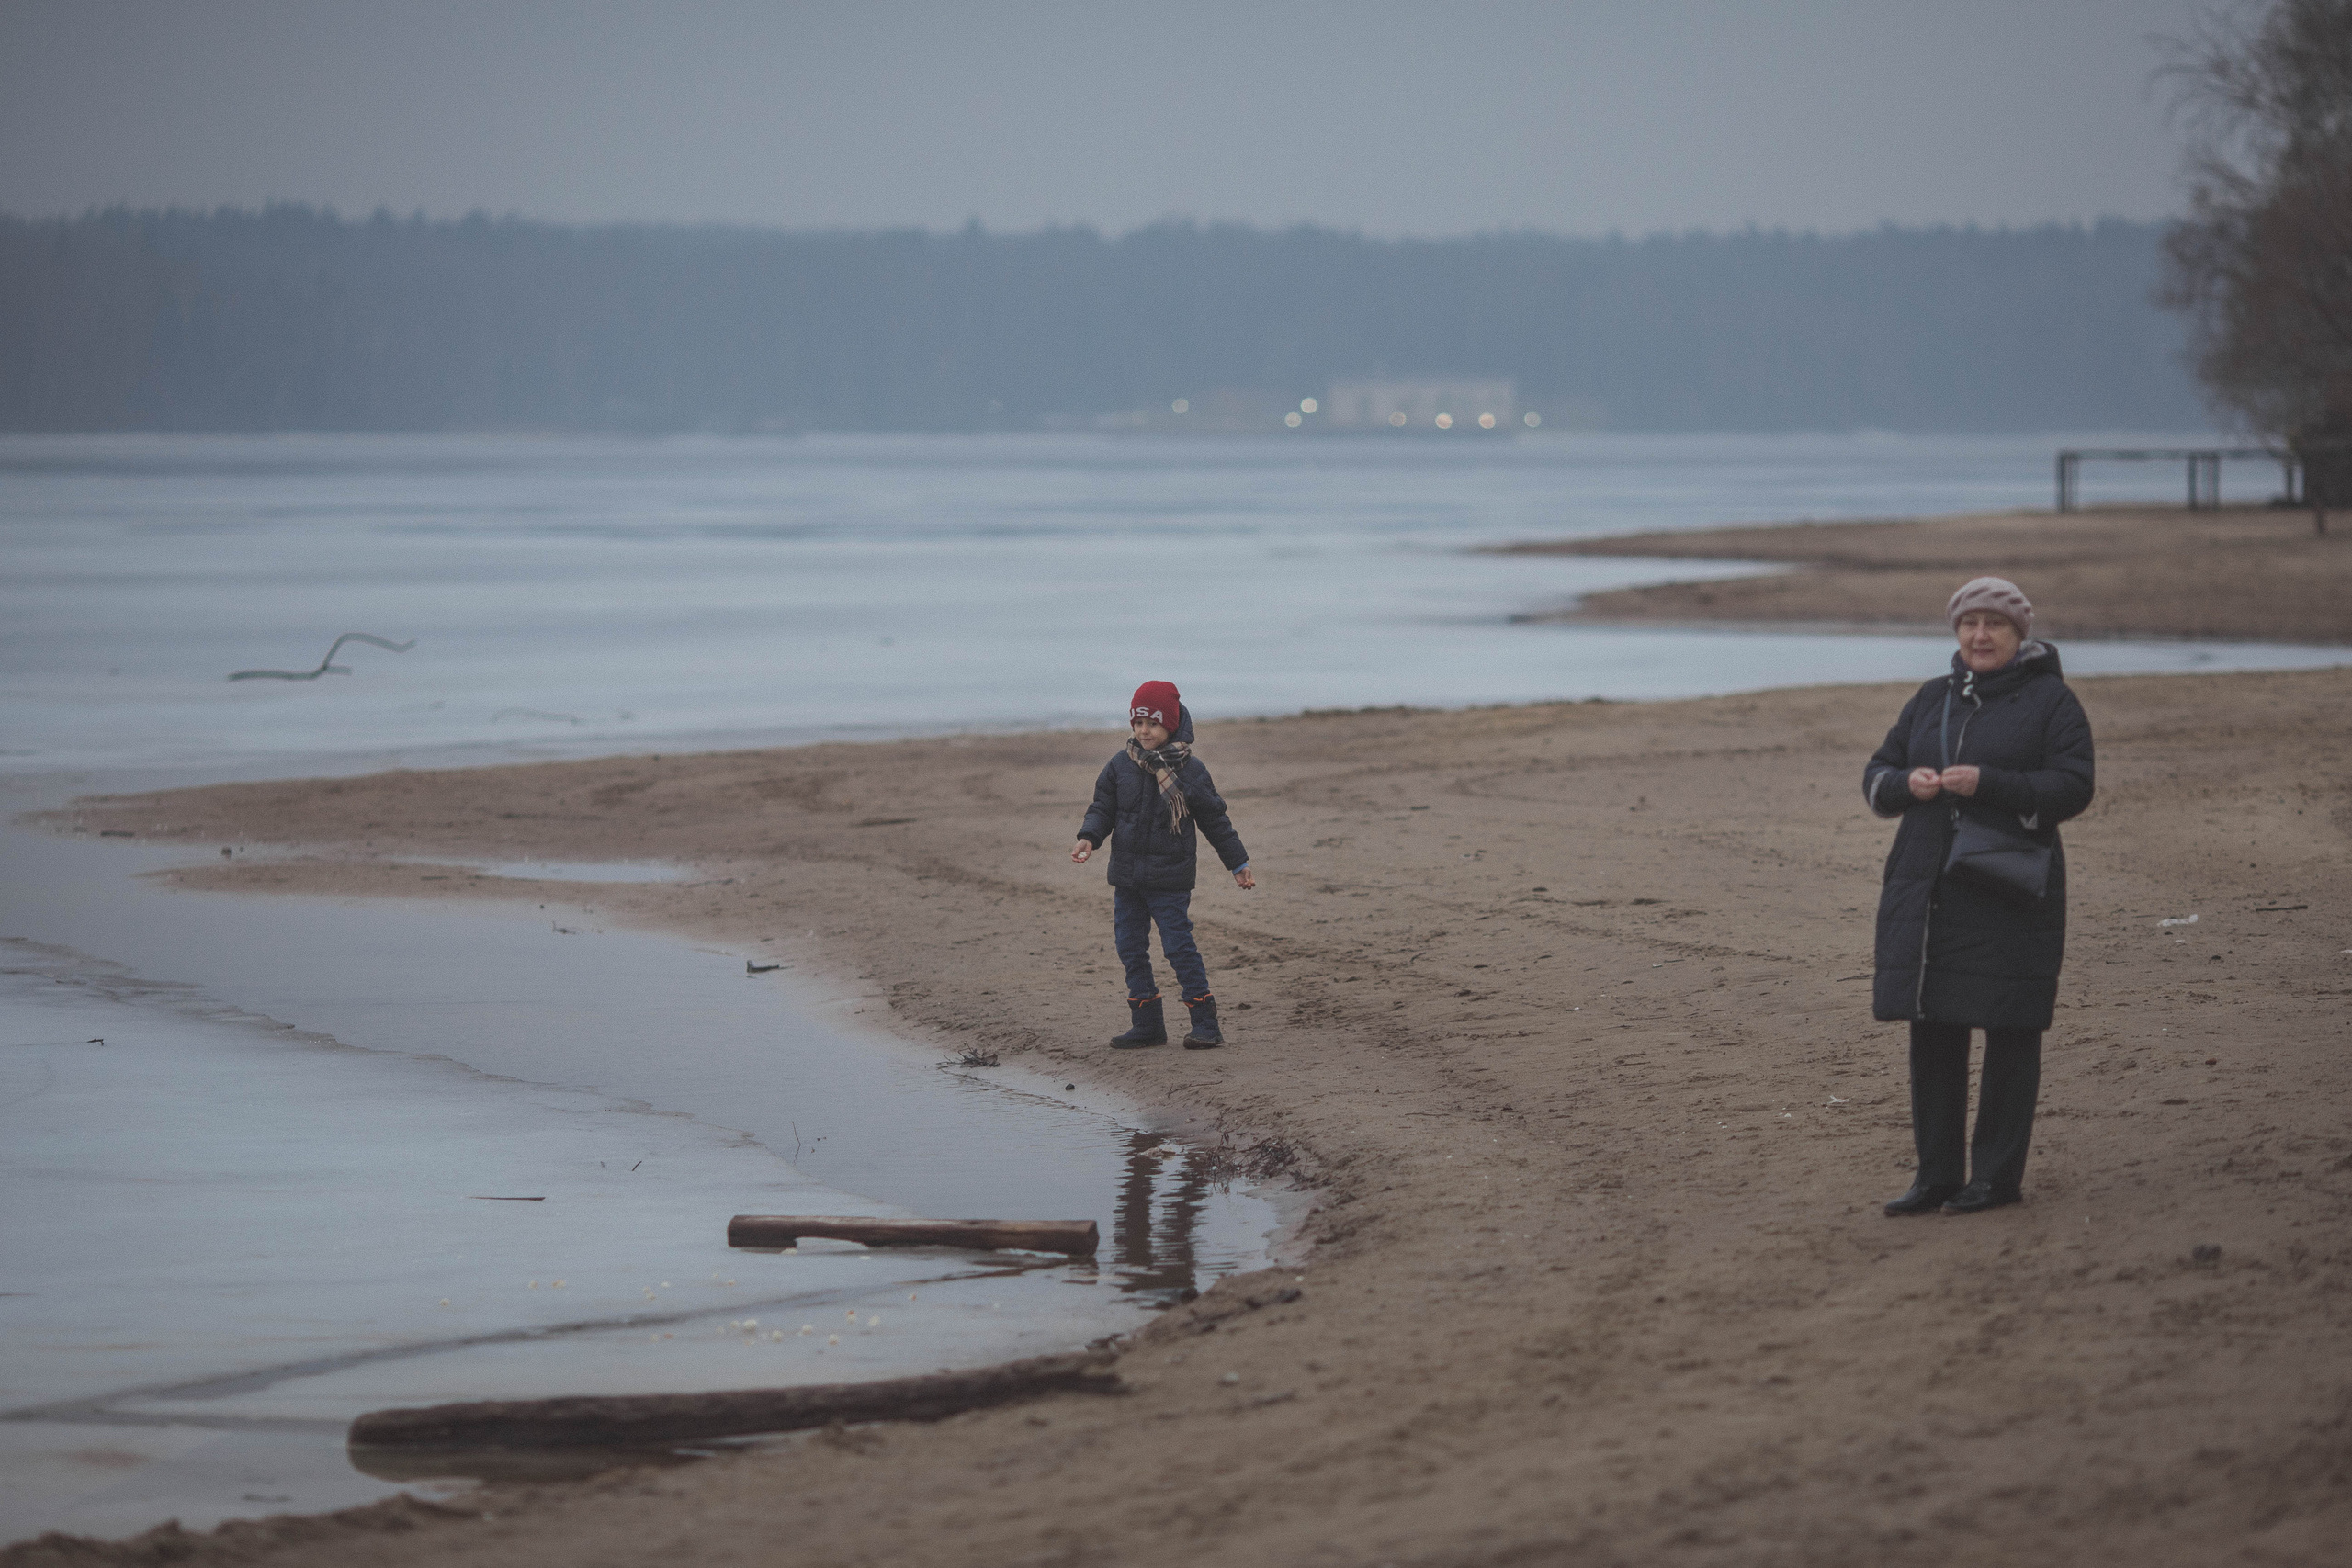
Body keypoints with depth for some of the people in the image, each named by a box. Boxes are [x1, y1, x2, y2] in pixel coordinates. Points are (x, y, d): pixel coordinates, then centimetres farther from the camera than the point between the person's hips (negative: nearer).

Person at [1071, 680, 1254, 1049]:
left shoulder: (1189, 770, -4)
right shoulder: (1120, 767, 3)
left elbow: (1214, 820, 4)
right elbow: (1102, 808, 7)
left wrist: (1238, 864, 9)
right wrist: (1089, 838, -14)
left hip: (1170, 879, -4)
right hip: (1127, 876, 4)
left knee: (1179, 946, -9)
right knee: (1130, 948, 6)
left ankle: (1205, 1023, -2)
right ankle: (1146, 1025, 15)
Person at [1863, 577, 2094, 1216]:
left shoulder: (2050, 701, -1)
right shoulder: (1932, 700, 15)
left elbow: (2072, 787, -10)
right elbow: (1877, 775, 15)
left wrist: (1988, 784, -21)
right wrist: (1907, 783, -8)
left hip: (2008, 893, -5)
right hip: (1927, 892, 5)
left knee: (2010, 1031, -2)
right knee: (1932, 1030, 5)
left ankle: (1998, 1174, 5)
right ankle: (1936, 1175, 11)